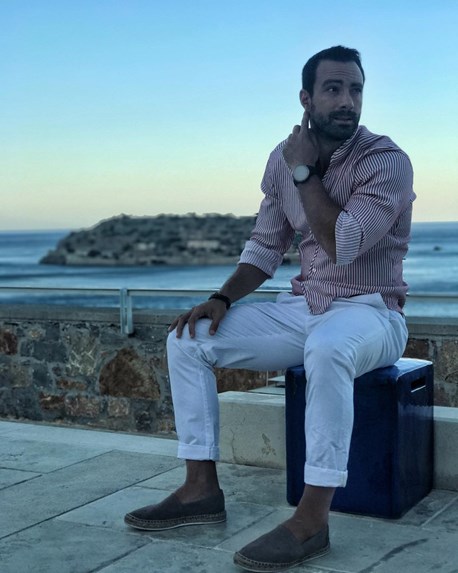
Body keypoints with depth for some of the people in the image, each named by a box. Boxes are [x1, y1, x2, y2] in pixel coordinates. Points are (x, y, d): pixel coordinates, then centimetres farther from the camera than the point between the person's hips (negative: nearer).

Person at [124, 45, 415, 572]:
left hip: (370, 312, -6)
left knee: (328, 348, -42)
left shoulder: (387, 161, -14)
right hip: (303, 307, 6)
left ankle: (311, 520, -35)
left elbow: (342, 245, -26)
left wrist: (304, 172, -18)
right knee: (188, 338, -7)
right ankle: (201, 488, -4)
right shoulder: (284, 158, 5)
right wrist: (221, 299, -6)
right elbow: (265, 246, 9)